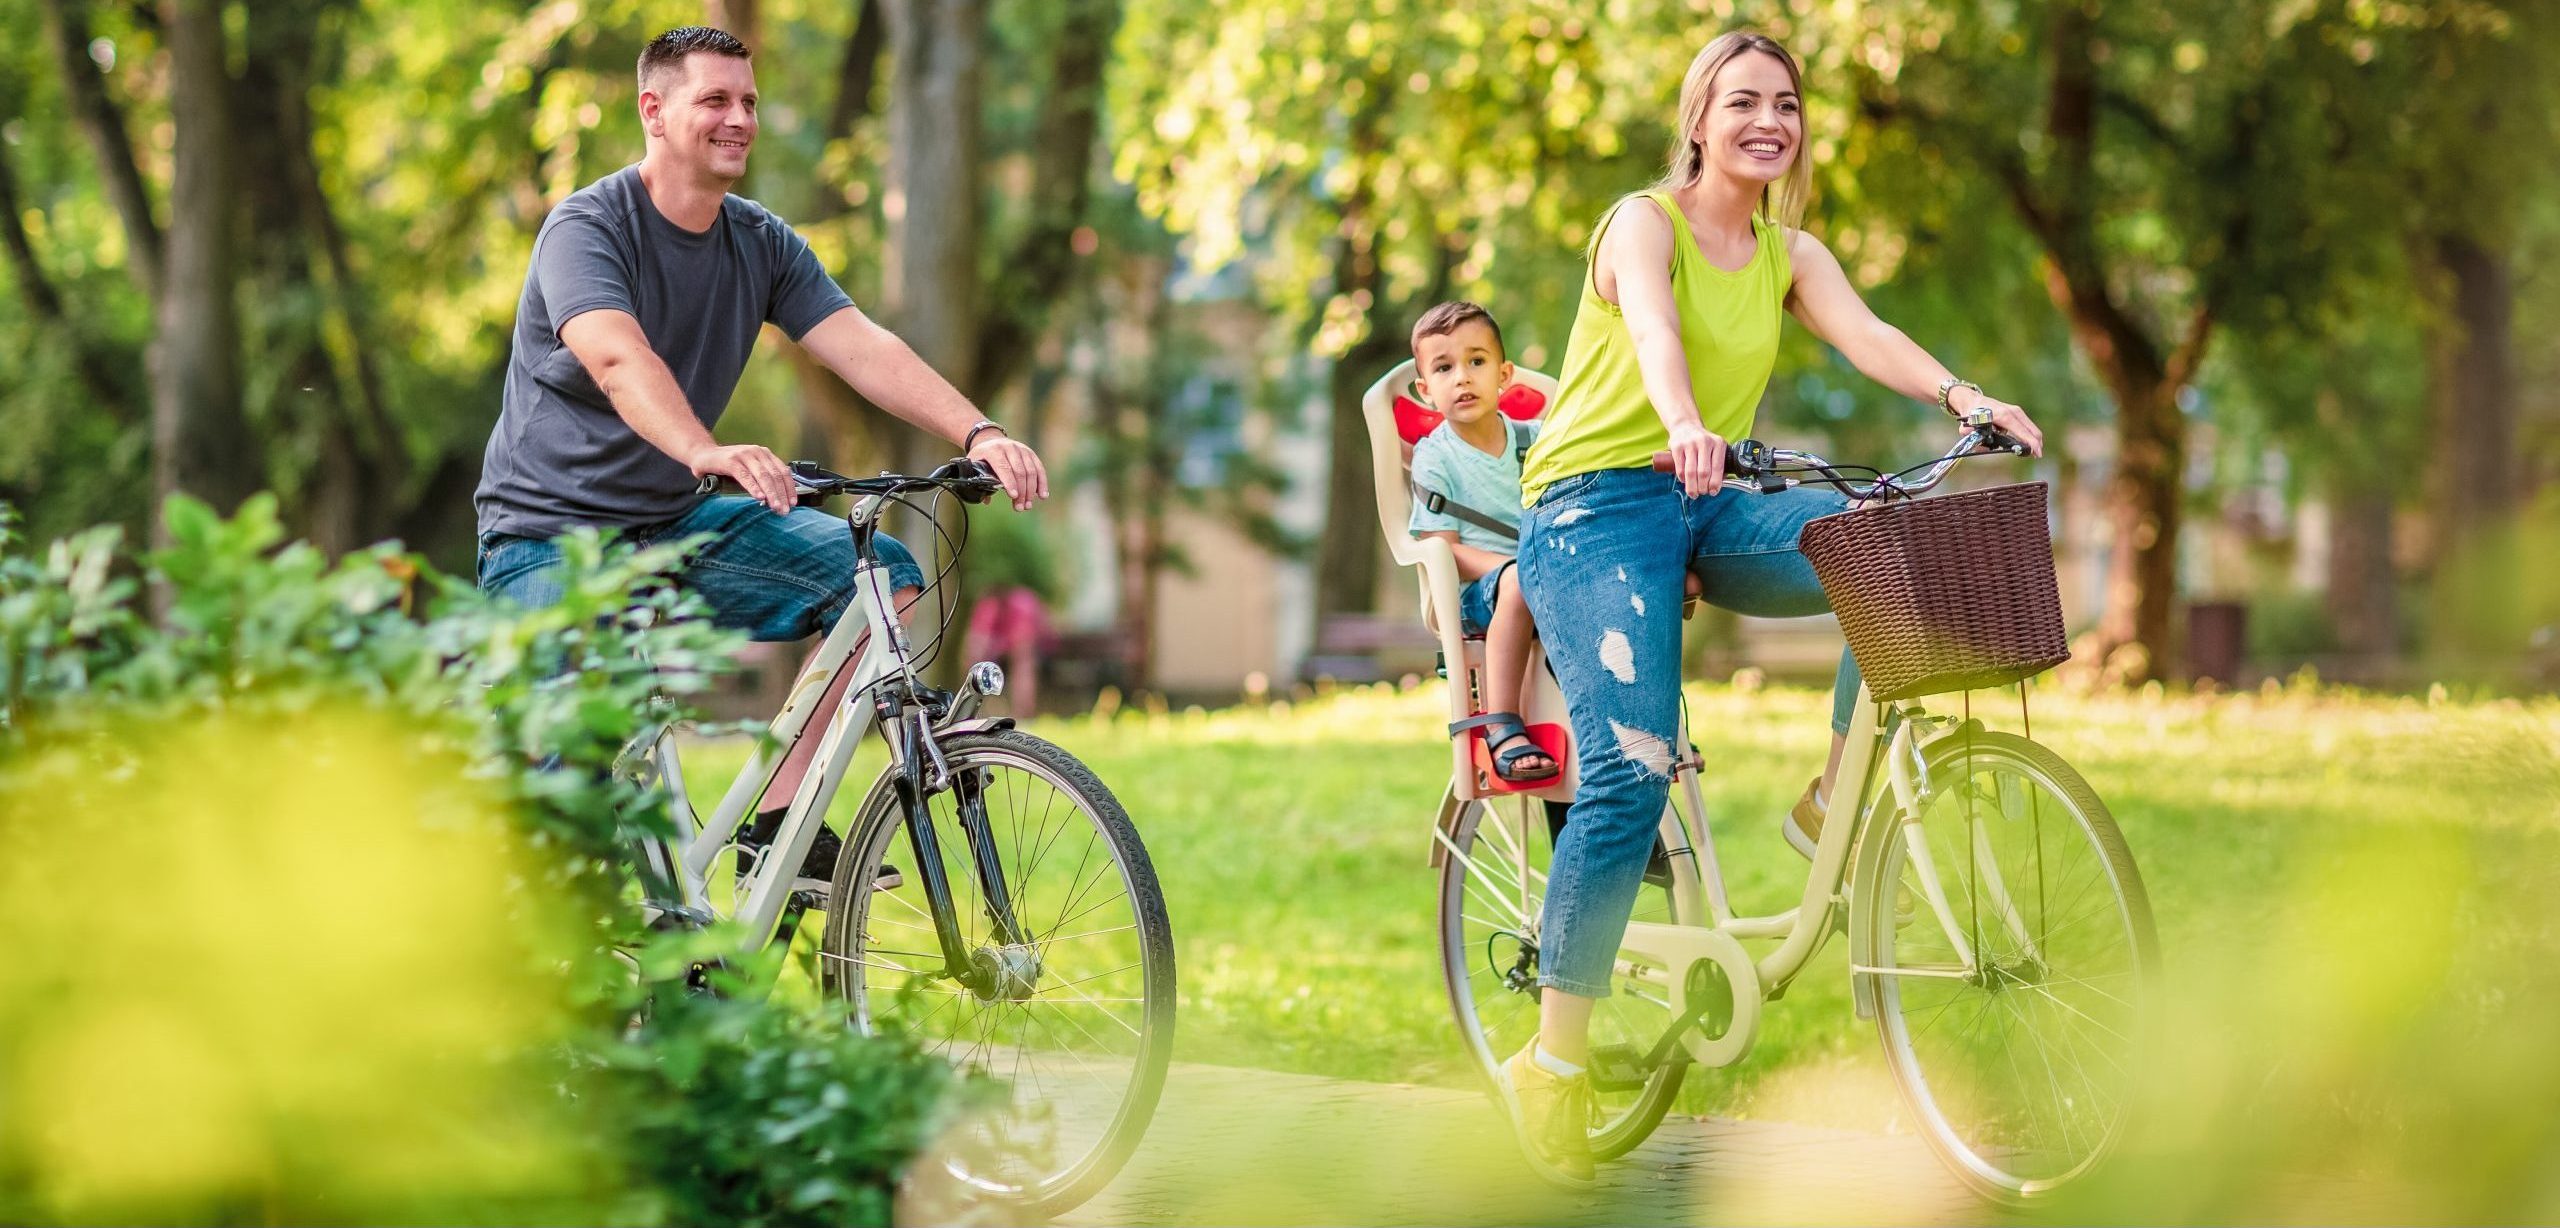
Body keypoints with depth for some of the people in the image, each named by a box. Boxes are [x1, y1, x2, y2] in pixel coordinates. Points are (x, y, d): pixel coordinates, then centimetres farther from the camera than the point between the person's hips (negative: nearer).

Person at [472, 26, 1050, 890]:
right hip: (552, 536, -7)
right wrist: (707, 452, -56)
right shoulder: (585, 229, -17)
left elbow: (864, 349, -9)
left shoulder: (762, 245, 3)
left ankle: (780, 819, -7)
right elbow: (618, 359, -37)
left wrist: (977, 433, -27)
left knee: (883, 574, -10)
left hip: (675, 523, 7)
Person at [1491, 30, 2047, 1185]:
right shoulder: (1645, 221, -6)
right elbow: (1652, 329, -26)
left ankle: (1837, 799, -4)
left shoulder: (1790, 255, 11)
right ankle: (1552, 1063, -13)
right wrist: (1685, 425, -48)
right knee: (1631, 772, -20)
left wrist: (1963, 396, -28)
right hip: (1600, 500, -6)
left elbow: (1863, 333, -7)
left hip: (1711, 510, 6)